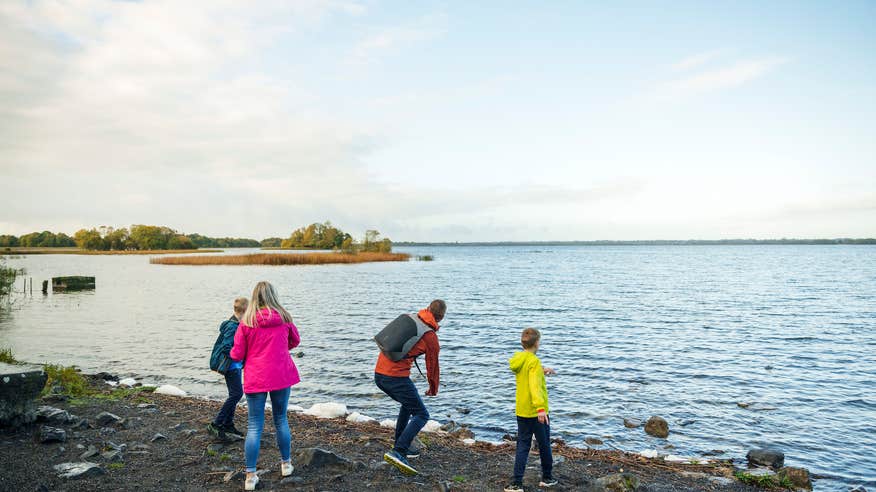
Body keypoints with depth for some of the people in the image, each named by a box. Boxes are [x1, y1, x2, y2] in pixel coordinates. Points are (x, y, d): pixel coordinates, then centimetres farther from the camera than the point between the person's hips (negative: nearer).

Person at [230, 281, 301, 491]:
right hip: (281, 376, 2)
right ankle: (286, 464, 29)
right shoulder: (284, 318, -3)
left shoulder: (247, 322, -8)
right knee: (281, 420, 18)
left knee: (254, 426, 5)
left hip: (255, 379, -2)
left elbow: (237, 354, -5)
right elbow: (295, 341, 14)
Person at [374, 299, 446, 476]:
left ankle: (401, 446, 29)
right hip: (397, 377, -7)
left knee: (408, 403, 28)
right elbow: (432, 366, 8)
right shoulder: (430, 337, -5)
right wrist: (433, 389, 25)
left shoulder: (408, 318, 10)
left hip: (379, 373, 8)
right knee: (421, 415, 0)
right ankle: (398, 452, -16)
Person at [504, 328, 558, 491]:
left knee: (522, 446, 9)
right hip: (537, 411, -6)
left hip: (521, 411, 6)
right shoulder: (534, 361, -19)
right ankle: (547, 478, 29)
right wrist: (540, 408, -39)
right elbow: (535, 385, -31)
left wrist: (541, 370, 33)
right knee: (544, 445, 13)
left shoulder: (517, 359, 5)